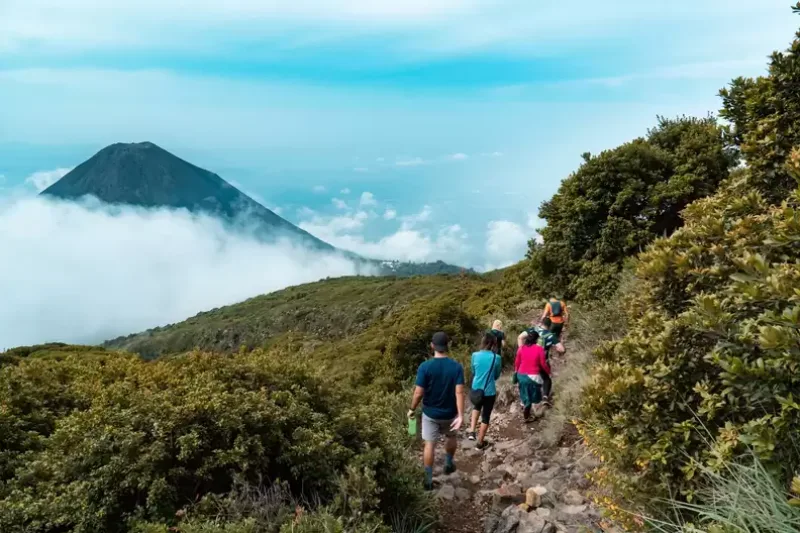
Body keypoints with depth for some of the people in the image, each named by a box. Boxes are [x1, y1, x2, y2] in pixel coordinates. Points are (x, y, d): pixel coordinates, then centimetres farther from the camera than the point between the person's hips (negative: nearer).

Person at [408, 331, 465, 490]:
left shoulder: (425, 367, -18)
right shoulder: (457, 367, -14)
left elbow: (419, 393, -16)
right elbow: (459, 392, -19)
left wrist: (412, 409, -1)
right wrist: (461, 415, -18)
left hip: (430, 413, -1)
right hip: (449, 413, 1)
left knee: (430, 445, 10)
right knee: (451, 437, 28)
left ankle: (428, 480, 16)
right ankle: (449, 464, 47)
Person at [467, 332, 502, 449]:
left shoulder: (475, 355, -8)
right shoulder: (497, 358, -13)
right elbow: (497, 376, 1)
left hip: (476, 389, 3)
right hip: (489, 391, -3)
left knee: (477, 407, 32)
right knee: (486, 416, 13)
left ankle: (471, 431, 18)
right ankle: (480, 443, 25)